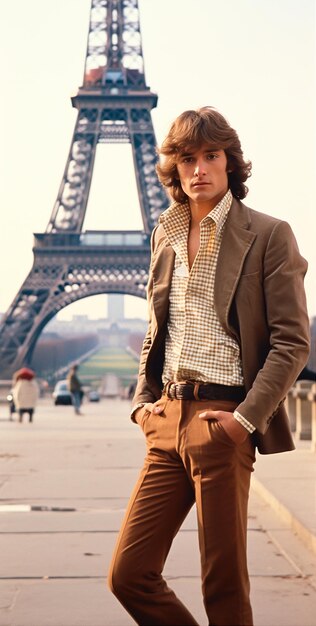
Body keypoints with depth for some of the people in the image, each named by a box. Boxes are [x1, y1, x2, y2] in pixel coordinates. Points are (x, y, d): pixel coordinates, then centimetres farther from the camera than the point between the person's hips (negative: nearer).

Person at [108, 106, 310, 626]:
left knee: (224, 584, 1)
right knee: (128, 574, 3)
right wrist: (143, 401, 10)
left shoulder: (268, 235, -3)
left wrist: (245, 418, -14)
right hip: (167, 423, 6)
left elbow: (292, 341, -7)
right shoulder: (165, 235, 16)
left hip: (221, 424, -6)